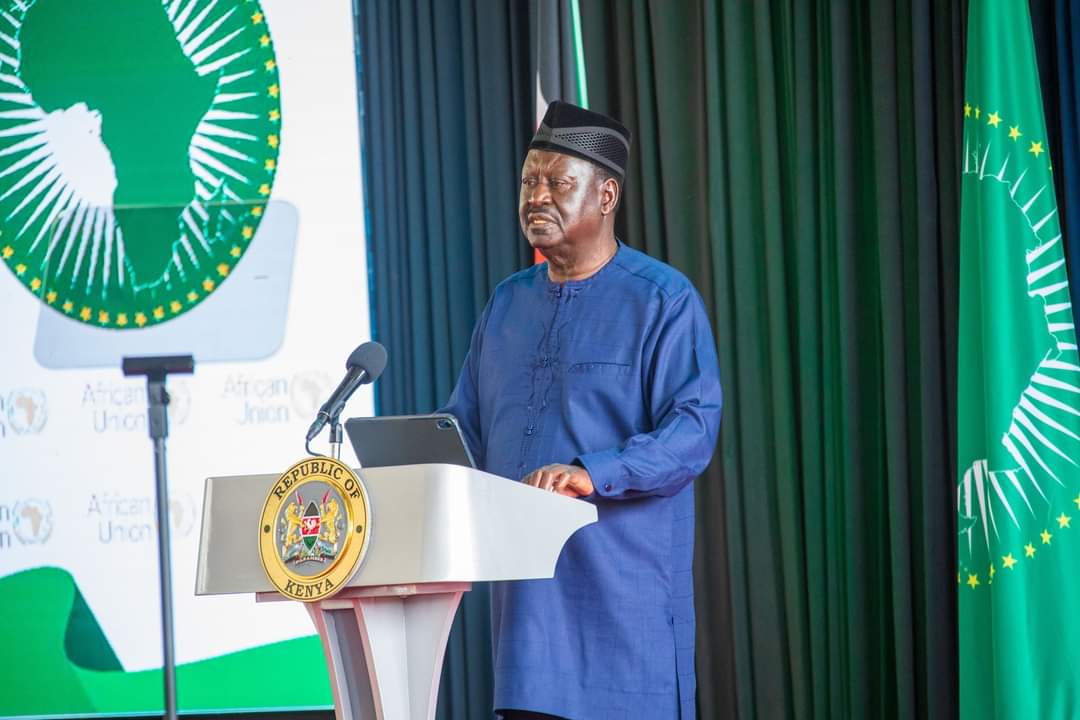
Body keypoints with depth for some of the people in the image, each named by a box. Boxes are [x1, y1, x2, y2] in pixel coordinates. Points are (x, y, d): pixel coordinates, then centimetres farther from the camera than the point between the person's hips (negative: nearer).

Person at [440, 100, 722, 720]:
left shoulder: (663, 301, -3)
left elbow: (694, 428, -13)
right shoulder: (509, 303, 17)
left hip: (622, 588, -6)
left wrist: (593, 474, -26)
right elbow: (465, 426, 19)